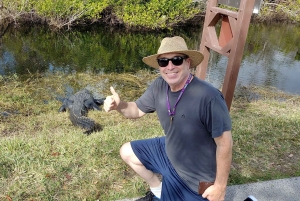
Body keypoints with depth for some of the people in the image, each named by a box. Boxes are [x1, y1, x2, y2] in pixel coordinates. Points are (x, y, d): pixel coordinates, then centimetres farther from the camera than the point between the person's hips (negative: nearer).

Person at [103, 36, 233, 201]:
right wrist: (119, 105, -20)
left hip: (196, 178, -6)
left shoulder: (209, 97, -35)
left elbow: (225, 143, -26)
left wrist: (220, 187, -17)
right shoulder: (159, 86, -13)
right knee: (127, 152, 14)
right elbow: (138, 110, 3)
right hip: (169, 152, 7)